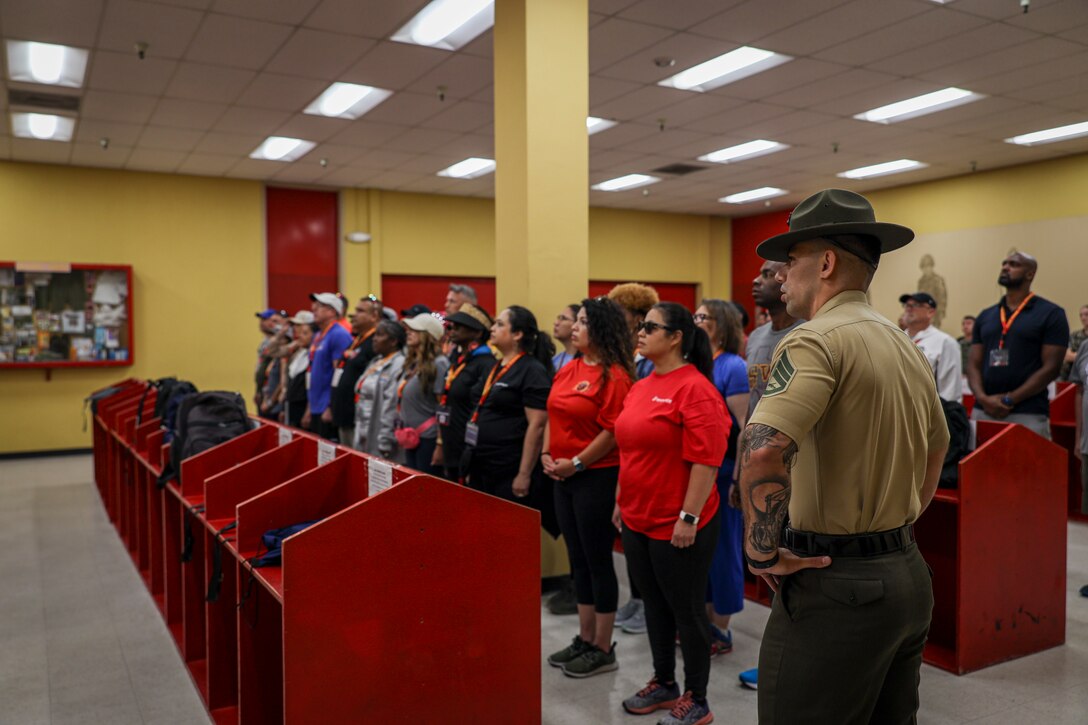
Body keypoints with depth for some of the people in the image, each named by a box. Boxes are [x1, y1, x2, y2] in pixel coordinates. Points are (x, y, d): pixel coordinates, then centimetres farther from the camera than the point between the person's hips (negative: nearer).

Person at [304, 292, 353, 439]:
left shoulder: (339, 335, -11)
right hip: (316, 409, 9)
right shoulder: (318, 336, 16)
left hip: (328, 410, -9)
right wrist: (310, 408, 18)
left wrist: (331, 408, -19)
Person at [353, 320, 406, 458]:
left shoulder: (399, 365, -16)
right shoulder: (376, 362, 14)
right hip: (364, 437, 9)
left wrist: (384, 444, -21)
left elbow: (391, 407, -20)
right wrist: (359, 433, 17)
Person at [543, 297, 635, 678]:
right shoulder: (567, 370, 10)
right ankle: (584, 639, 29)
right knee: (578, 559, 16)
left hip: (596, 476, -8)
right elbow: (553, 416, 15)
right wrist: (547, 454, 3)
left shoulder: (614, 376, -14)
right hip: (563, 476, 8)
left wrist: (576, 464, -15)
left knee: (598, 561, 2)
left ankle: (603, 649, 16)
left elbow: (612, 432, -18)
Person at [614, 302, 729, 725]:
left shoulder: (695, 389, -17)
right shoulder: (640, 388, 10)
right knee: (655, 605, 19)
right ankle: (664, 684, 35)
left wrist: (688, 518, -21)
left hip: (677, 525, -8)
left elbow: (705, 460, -20)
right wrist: (622, 503, 18)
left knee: (687, 610, 6)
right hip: (637, 520, 8)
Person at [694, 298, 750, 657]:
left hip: (721, 472, -7)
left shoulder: (733, 367, -12)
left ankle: (721, 631, 19)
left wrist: (738, 480, -20)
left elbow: (746, 427, -17)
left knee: (721, 547, 5)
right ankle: (703, 620, 32)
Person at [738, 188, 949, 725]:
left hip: (836, 584, -9)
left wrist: (762, 553, -19)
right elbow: (937, 446, 28)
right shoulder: (907, 347, 12)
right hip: (908, 575, 9)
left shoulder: (817, 339, -17)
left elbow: (764, 450, -32)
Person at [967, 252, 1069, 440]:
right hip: (982, 412, 4)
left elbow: (1051, 367, -5)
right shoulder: (985, 316, 15)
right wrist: (982, 398, -8)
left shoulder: (1051, 314, 2)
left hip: (1028, 416, -4)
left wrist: (1008, 400, -12)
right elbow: (974, 364, 11)